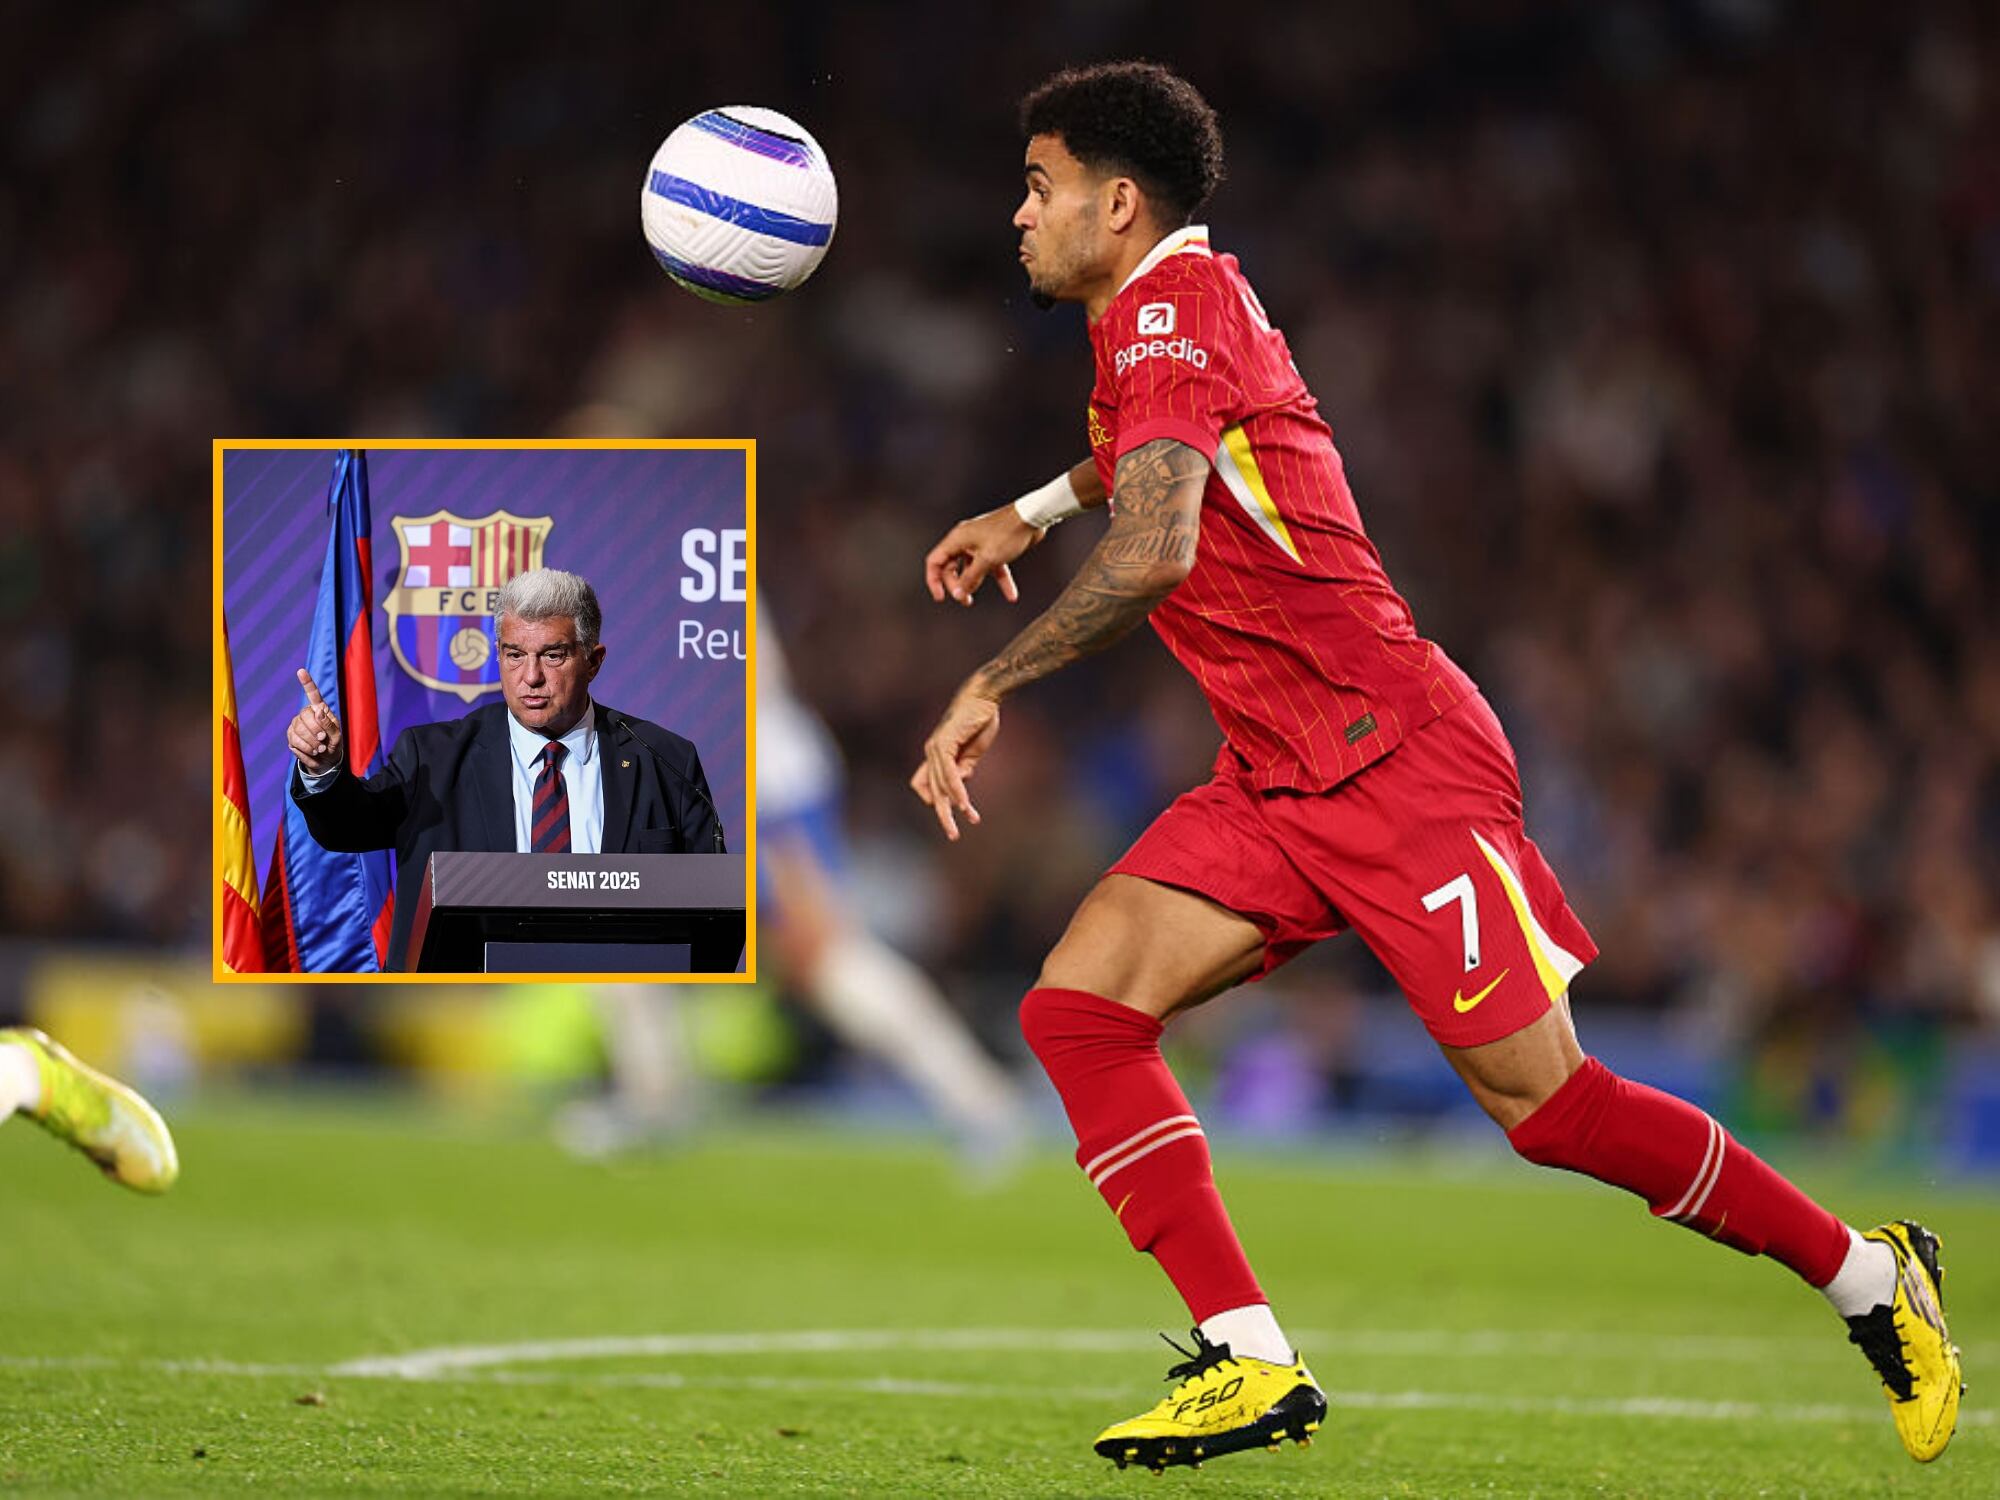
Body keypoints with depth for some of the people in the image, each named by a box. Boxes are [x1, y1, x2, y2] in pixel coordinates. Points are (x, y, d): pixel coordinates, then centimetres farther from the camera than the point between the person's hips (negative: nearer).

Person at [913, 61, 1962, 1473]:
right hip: (1279, 780, 10)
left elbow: (1153, 552, -30)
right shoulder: (1166, 312, 16)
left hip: (1394, 759, -10)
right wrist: (1030, 511, 37)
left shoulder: (1172, 303, -14)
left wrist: (990, 689, -23)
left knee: (1544, 1101, -9)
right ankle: (1251, 1364, -10)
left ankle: (1875, 1278, 8)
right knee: (1077, 1008, -7)